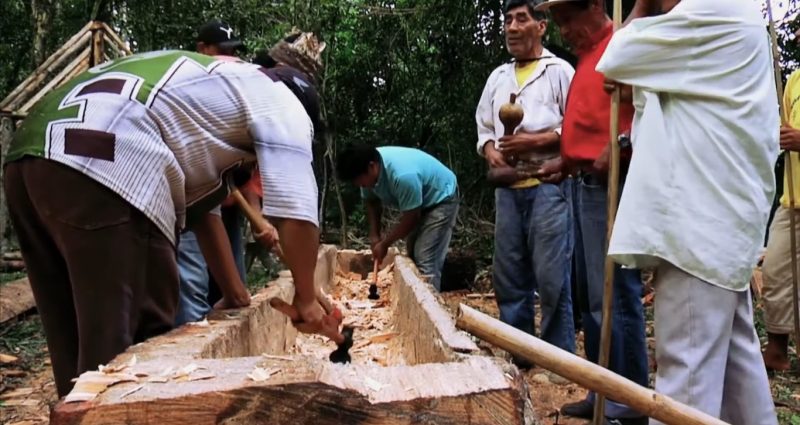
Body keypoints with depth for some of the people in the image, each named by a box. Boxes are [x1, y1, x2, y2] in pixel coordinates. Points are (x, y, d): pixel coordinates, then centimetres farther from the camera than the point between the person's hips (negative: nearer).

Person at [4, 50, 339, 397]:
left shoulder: (213, 90, 37)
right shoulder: (280, 101, 13)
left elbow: (202, 210, 38)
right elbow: (296, 212, 1)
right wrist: (306, 299, 16)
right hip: (103, 168, -10)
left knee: (89, 350, 17)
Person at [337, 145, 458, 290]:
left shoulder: (403, 175, -39)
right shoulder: (369, 171, -14)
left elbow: (410, 219, -28)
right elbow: (372, 202, 4)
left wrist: (384, 244, -18)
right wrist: (375, 235, -4)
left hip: (441, 199, -8)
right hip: (418, 204, 9)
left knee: (426, 261, -16)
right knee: (412, 255, 12)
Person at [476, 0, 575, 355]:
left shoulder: (559, 71, 1)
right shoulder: (497, 77, 19)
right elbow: (484, 127, 21)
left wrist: (535, 141, -15)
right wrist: (491, 151, 1)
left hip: (548, 185, -6)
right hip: (508, 188, 6)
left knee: (551, 279, -5)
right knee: (508, 278, 10)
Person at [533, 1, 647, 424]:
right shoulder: (586, 56, 22)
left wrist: (620, 147, -26)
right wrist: (567, 159, 18)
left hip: (611, 184, -10)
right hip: (585, 184, 10)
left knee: (614, 297, -7)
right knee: (590, 297, 11)